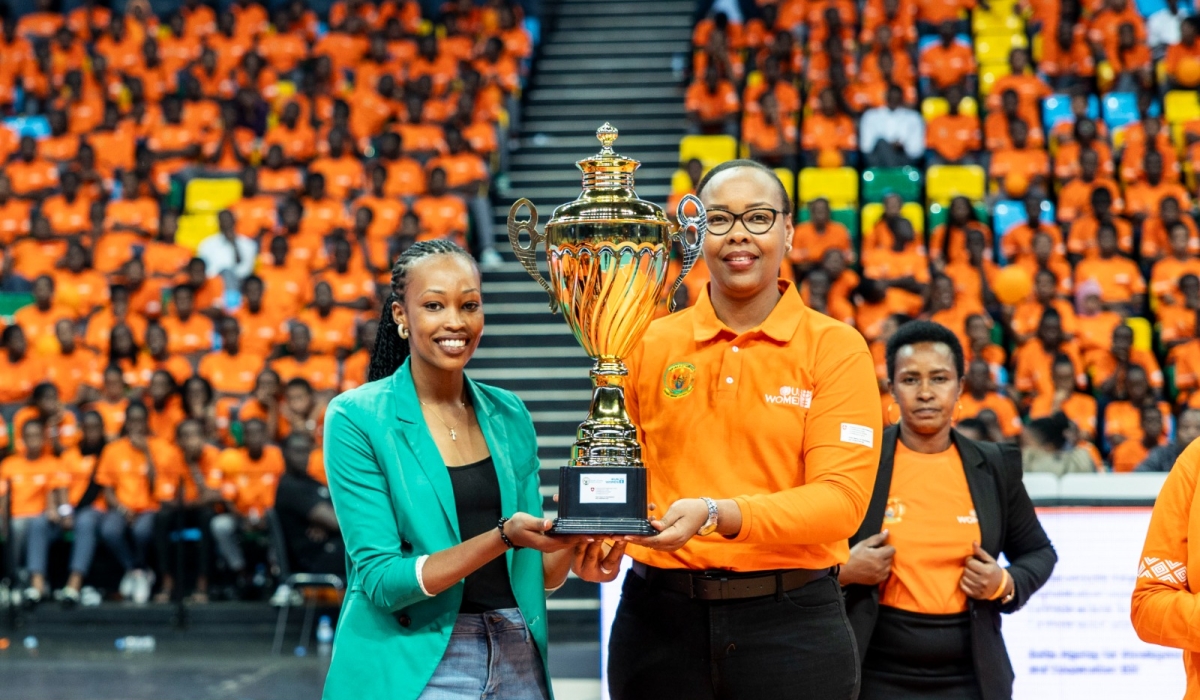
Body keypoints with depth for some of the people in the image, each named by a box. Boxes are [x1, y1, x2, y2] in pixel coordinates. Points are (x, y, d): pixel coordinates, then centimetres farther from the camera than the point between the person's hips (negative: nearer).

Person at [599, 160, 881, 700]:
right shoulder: (649, 346, 6)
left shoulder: (836, 347, -2)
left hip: (790, 619, -2)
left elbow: (841, 496, -12)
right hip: (660, 617, 2)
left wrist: (718, 513, -25)